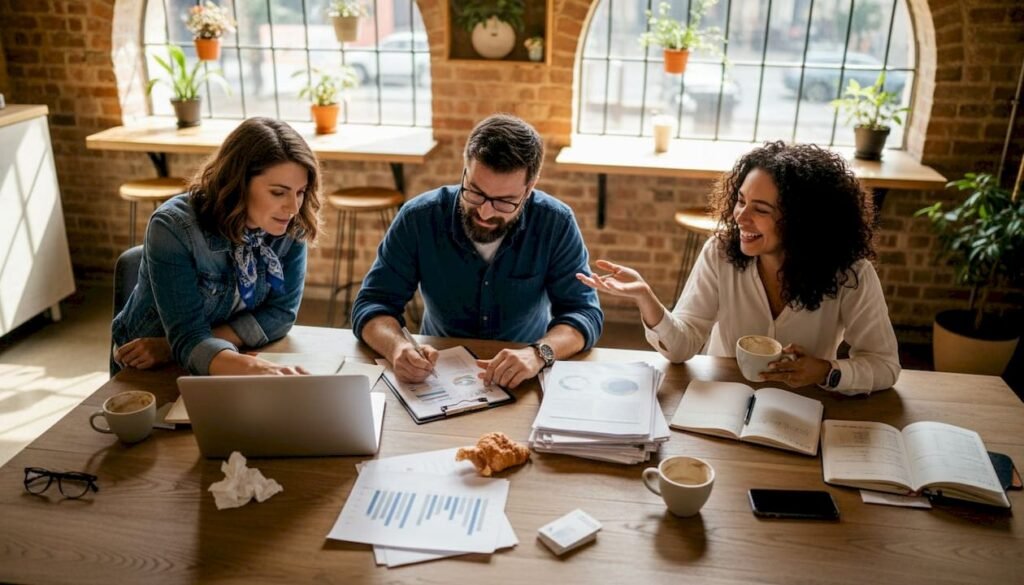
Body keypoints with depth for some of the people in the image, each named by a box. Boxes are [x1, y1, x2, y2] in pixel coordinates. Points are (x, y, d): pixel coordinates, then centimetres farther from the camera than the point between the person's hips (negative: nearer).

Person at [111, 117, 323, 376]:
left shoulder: (291, 227, -14)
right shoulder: (173, 227, -23)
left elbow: (281, 313, -12)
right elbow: (188, 339, -28)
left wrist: (177, 344, -20)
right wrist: (255, 368, -48)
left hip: (224, 374, 3)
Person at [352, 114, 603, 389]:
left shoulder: (556, 224, -12)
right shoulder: (418, 218, -11)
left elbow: (584, 312, -12)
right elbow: (372, 303, -8)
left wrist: (539, 353, -32)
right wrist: (397, 347, -29)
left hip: (525, 381, -1)